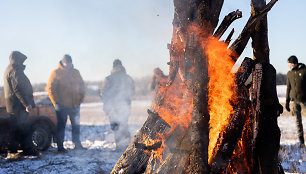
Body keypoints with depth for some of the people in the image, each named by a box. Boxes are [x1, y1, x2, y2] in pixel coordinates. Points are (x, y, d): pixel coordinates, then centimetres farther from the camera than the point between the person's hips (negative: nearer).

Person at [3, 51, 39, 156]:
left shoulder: (9, 70, 19)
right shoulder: (14, 71, -14)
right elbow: (18, 89, -22)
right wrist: (26, 104, -24)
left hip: (12, 104, 11)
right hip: (18, 104, -11)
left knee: (15, 127, 13)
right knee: (24, 127, -8)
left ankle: (12, 149, 16)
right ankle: (27, 149, -7)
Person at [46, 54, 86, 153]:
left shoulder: (76, 72, 10)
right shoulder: (56, 73, -4)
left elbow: (81, 85, 18)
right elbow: (50, 88, -5)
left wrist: (80, 98, 7)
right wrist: (56, 102, -9)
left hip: (75, 105, 5)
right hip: (62, 106, -4)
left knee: (76, 125, 10)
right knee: (61, 126, 0)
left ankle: (77, 144, 21)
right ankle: (60, 146, 6)